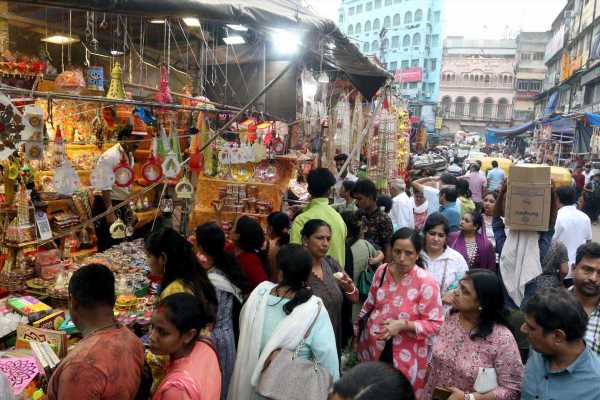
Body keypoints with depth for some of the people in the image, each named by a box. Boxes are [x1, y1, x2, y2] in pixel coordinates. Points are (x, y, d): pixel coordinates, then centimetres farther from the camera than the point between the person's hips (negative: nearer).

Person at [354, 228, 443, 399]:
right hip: (372, 346, 5)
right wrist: (358, 333, 13)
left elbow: (434, 324, -14)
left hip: (404, 354, -4)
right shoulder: (382, 271, -2)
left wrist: (403, 325, -25)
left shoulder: (426, 282, -18)